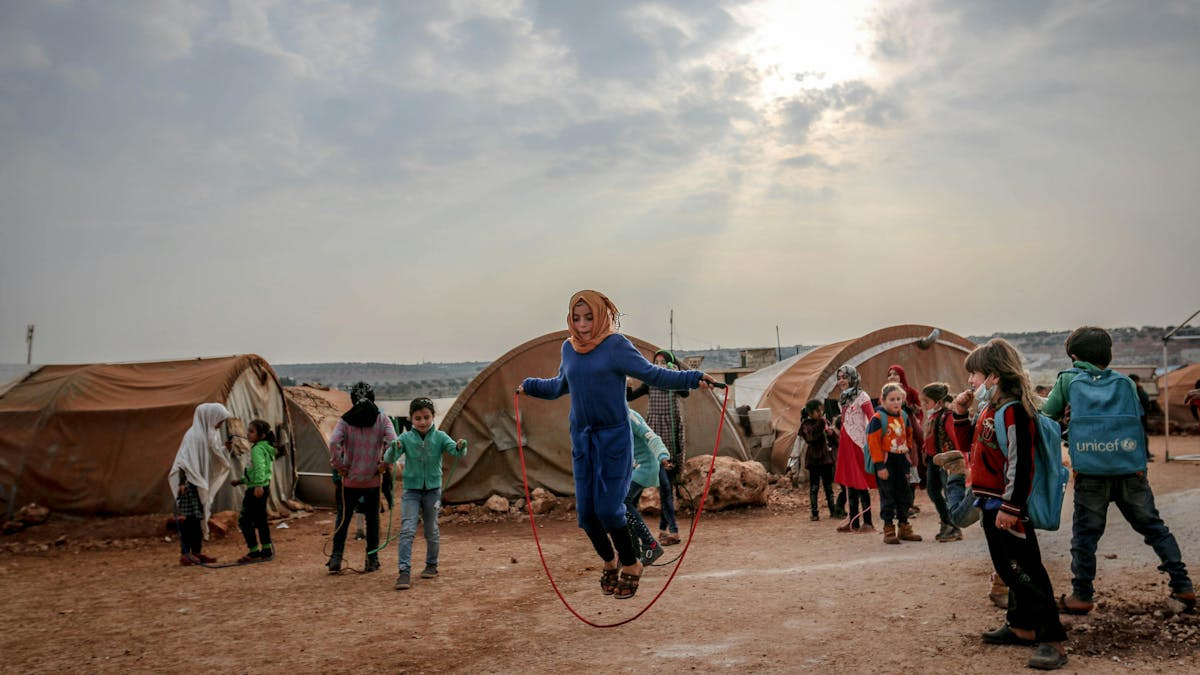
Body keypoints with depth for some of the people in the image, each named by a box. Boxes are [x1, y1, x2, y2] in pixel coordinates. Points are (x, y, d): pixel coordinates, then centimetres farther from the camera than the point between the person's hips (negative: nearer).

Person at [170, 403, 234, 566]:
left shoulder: (211, 435, 11)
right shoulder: (193, 435, -15)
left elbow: (214, 460, 17)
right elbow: (183, 460, -19)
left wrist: (224, 448, 0)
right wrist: (182, 482, -24)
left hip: (203, 483, 9)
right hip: (190, 484, -9)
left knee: (199, 518, 11)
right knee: (188, 518, -6)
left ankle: (196, 552, 16)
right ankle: (185, 553, -3)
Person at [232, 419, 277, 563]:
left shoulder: (257, 449, -14)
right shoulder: (265, 448, 17)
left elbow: (259, 468, -29)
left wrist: (258, 485, -40)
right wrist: (242, 480, 30)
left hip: (256, 489, -10)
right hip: (263, 488, 10)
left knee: (245, 520, -5)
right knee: (260, 520, 16)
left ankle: (254, 551, -5)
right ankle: (267, 550, 20)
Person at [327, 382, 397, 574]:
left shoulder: (345, 420, -4)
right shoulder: (382, 419, -2)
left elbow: (334, 443, -17)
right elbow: (392, 442, -15)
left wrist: (339, 466, -7)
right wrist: (384, 464, -6)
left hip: (350, 478, 0)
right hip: (373, 479, 0)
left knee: (344, 517, 11)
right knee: (372, 518, 11)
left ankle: (336, 558, 8)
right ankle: (372, 560, 14)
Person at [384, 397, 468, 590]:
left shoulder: (440, 437, -5)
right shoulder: (406, 438, -6)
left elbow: (457, 452, -18)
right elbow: (389, 459, -14)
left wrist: (461, 447, -42)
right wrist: (394, 449, -37)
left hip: (433, 489, 1)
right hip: (411, 490, -1)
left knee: (431, 530, 12)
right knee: (407, 530, -10)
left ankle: (431, 565, 30)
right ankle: (404, 571, -11)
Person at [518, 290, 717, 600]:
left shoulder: (617, 345, -9)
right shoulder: (569, 348, 7)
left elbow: (652, 374, -8)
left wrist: (693, 378, -17)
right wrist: (529, 385, 32)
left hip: (614, 438, -5)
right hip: (581, 439, 5)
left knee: (608, 509, -10)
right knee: (586, 513, 5)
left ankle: (631, 566, 15)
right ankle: (609, 561, 31)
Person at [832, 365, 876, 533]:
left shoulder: (861, 396, -7)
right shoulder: (842, 399, 16)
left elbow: (873, 420, -12)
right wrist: (838, 433, 8)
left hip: (858, 443, -8)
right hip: (846, 443, 8)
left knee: (861, 484, -6)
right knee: (849, 482, 9)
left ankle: (867, 522, -1)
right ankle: (853, 521, 15)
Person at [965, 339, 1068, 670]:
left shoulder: (1013, 411, -19)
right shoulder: (990, 410, 11)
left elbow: (1020, 463, -23)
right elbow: (973, 446, 23)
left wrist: (1010, 507, -25)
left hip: (1007, 506, -10)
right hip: (991, 504, 10)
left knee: (1025, 571, -7)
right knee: (1007, 568, 18)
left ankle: (1053, 640, -2)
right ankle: (1021, 627, 30)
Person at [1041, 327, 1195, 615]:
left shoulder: (1067, 379, 4)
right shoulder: (1125, 382, 13)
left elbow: (1047, 418, 5)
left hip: (1091, 473, -3)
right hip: (1131, 470, 3)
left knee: (1085, 534, 5)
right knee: (1154, 527, 16)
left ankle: (1081, 596, 9)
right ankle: (1183, 585, 19)